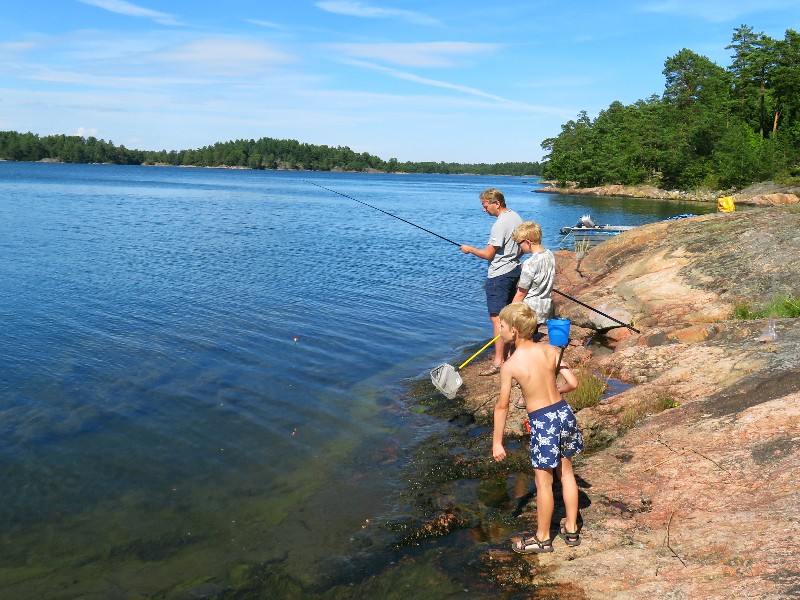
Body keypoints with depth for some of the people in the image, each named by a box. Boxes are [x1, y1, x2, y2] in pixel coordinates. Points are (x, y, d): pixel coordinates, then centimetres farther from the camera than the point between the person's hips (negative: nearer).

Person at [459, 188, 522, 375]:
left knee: (497, 318, -8)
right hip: (514, 270, 10)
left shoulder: (500, 225, -21)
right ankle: (507, 354, 26)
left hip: (499, 276, -10)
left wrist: (470, 249, -2)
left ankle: (498, 362, -8)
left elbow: (488, 254, -17)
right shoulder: (516, 217, 8)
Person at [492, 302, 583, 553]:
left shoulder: (510, 365, -16)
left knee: (544, 482, 10)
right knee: (566, 472, 21)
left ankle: (542, 538, 27)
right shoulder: (551, 350, -3)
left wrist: (497, 442, -2)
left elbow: (502, 406, -10)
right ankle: (571, 530, 36)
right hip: (564, 413, 6)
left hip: (542, 422, -6)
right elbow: (572, 382, 1)